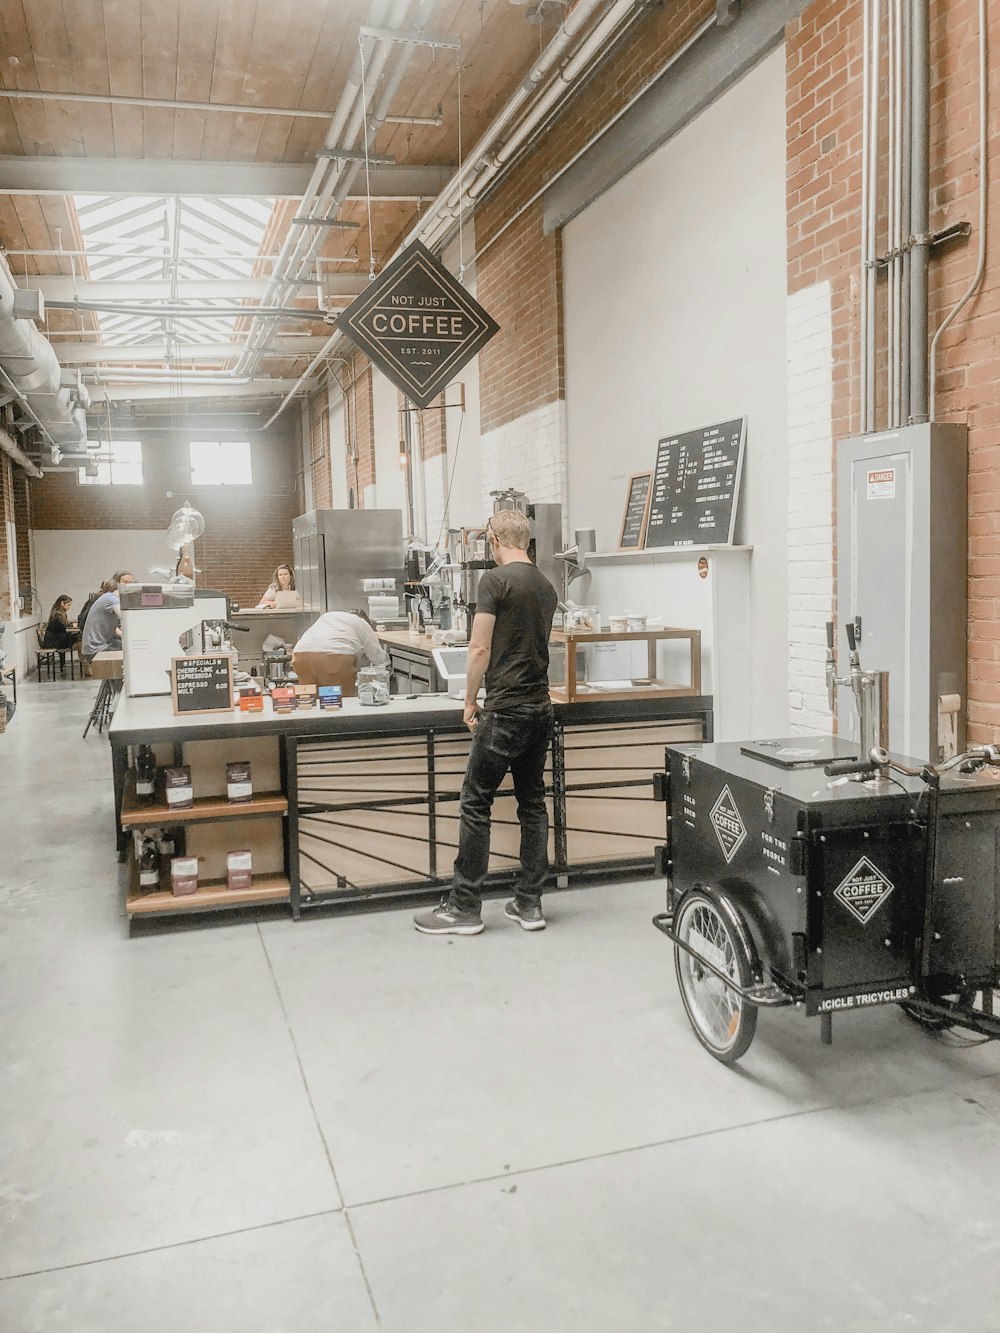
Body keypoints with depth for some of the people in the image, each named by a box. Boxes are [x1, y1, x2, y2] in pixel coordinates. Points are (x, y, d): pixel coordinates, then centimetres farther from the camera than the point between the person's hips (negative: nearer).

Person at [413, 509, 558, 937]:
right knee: (533, 802, 11)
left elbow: (480, 649, -13)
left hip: (504, 712, -7)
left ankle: (464, 908, 6)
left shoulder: (495, 580, -10)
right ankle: (529, 904, 16)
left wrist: (470, 702, 0)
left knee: (476, 804, 0)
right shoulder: (546, 587, 13)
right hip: (540, 709, 8)